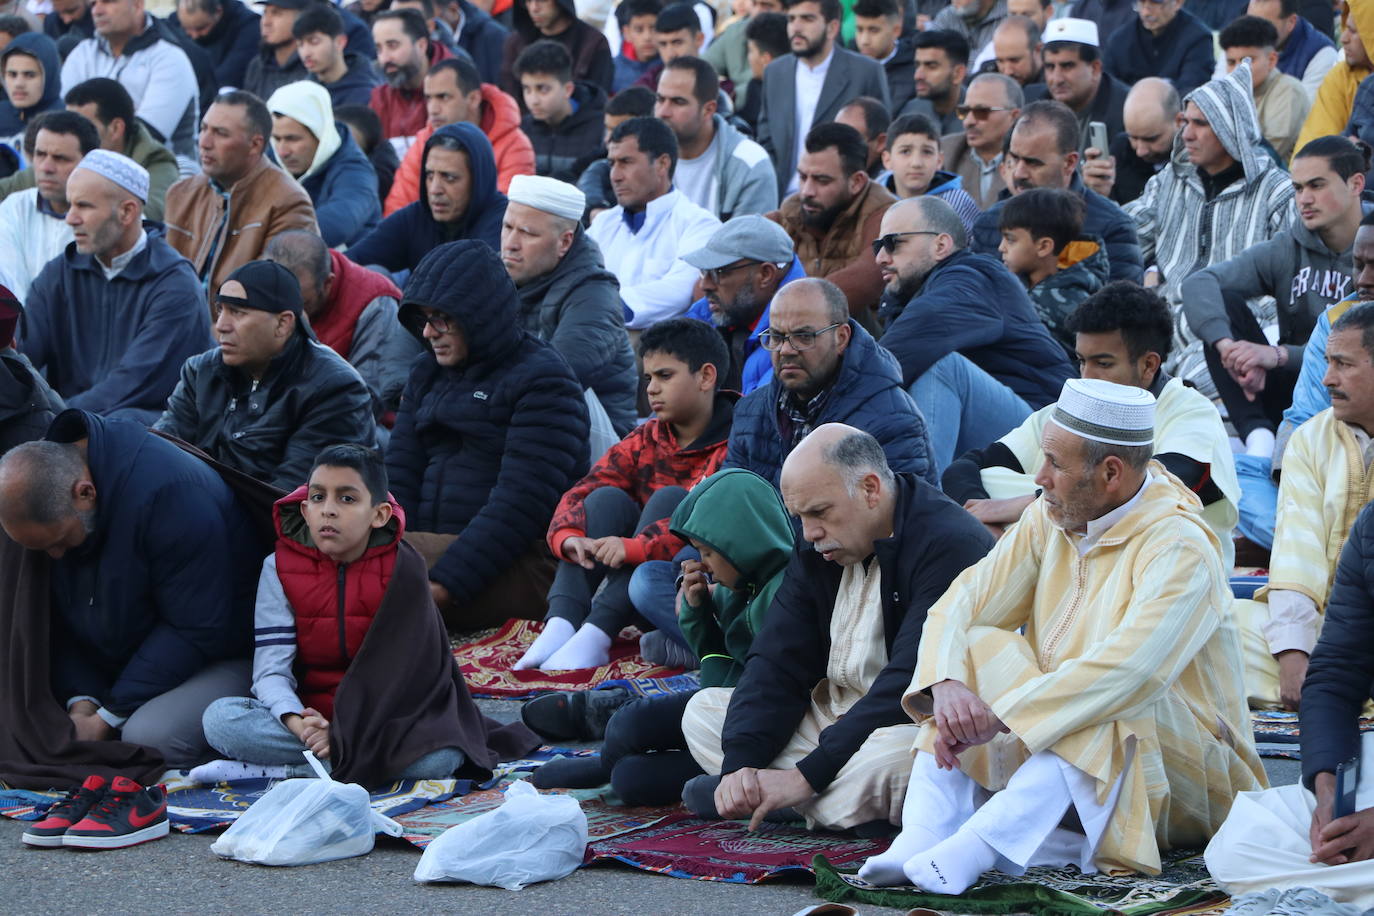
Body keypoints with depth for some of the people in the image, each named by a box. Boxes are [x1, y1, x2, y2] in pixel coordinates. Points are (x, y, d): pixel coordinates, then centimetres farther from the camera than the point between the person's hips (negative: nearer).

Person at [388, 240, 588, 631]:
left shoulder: (542, 382, -3)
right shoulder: (427, 375, 23)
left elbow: (519, 505, -14)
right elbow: (399, 476, 14)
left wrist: (445, 584, -23)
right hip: (434, 548, 7)